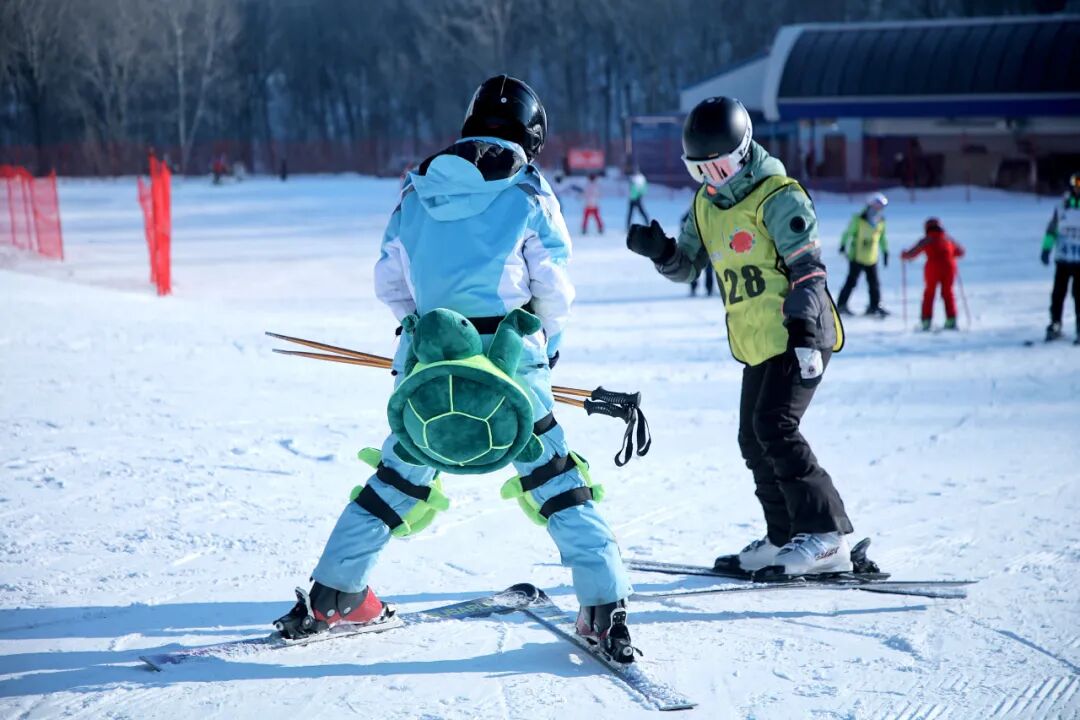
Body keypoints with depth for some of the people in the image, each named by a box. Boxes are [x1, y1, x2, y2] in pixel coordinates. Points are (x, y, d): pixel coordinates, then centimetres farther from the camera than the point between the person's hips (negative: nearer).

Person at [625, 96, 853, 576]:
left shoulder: (777, 196, -13)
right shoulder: (705, 204, 11)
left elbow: (808, 269, -15)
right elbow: (686, 266, 19)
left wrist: (804, 331, -23)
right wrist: (660, 251, -3)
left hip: (799, 337, -9)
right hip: (757, 343, 9)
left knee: (774, 428, -18)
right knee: (754, 440, 9)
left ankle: (826, 536, -15)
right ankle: (785, 538, 19)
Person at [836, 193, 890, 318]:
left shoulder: (881, 222, 7)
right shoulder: (858, 219, -10)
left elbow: (882, 238, 19)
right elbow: (848, 232, -6)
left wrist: (885, 251, 19)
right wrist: (843, 245, -13)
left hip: (871, 259, 5)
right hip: (857, 257, -5)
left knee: (874, 283, 5)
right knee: (852, 280, -4)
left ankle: (874, 306, 16)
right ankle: (842, 305, 4)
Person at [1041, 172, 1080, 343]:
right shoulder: (1062, 207, 5)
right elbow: (1052, 229, 10)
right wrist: (1046, 249, 1)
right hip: (1062, 258, 2)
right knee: (1058, 294, 5)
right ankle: (1055, 325, 16)